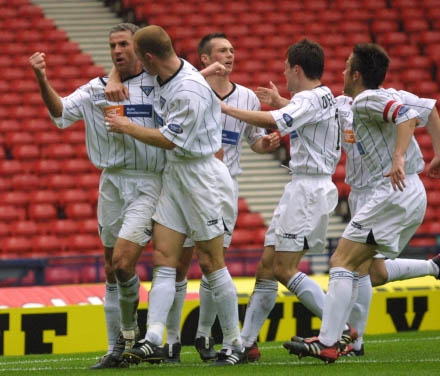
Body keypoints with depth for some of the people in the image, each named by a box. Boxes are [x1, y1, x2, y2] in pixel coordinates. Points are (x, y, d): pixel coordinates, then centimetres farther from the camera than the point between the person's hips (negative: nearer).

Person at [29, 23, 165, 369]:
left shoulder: (158, 84, 0)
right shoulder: (97, 88, 8)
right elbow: (61, 112, -2)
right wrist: (42, 80, -18)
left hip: (147, 182, -4)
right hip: (111, 182, 4)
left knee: (123, 262, -18)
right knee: (111, 271, 8)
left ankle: (130, 327, 8)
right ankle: (116, 350, 16)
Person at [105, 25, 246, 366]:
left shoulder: (190, 91, -23)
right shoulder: (162, 75, 5)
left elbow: (168, 139, -18)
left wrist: (128, 128, -6)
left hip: (201, 174, -9)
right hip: (174, 174, 9)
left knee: (211, 263, -2)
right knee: (164, 259, -2)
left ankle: (236, 346, 8)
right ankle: (153, 342, -9)